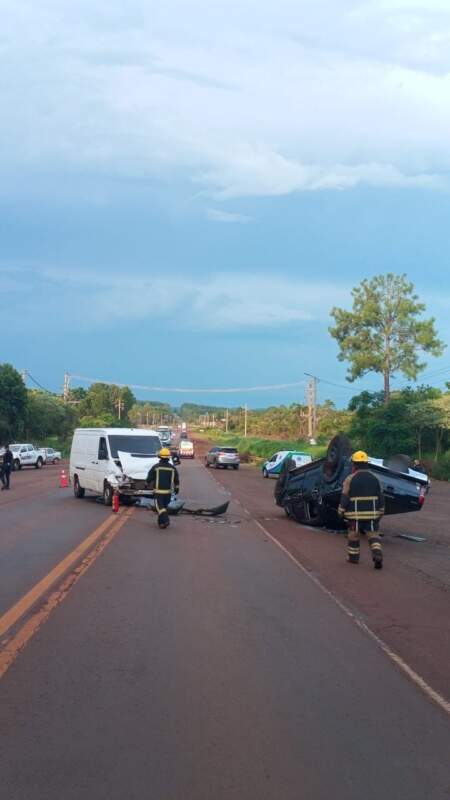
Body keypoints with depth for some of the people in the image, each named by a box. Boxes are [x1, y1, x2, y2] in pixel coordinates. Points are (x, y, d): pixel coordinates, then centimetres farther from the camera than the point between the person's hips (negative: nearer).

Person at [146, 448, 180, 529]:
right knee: (164, 506, 17)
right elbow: (176, 480, 6)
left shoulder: (155, 467, -7)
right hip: (168, 491, 3)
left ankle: (165, 519, -23)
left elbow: (149, 479, -1)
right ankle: (161, 522, 23)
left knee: (160, 507, -2)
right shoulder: (173, 468, 1)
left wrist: (150, 485, 19)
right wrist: (176, 488, 21)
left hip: (158, 491, -3)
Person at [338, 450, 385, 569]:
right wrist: (380, 512, 16)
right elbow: (381, 497, 7)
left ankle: (353, 557, 22)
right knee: (373, 534, 6)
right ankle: (377, 555, -12)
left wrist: (341, 512, 4)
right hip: (372, 514, 3)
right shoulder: (374, 478, 4)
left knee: (354, 535, 13)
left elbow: (345, 498, -7)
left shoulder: (350, 479, -7)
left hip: (355, 514, -2)